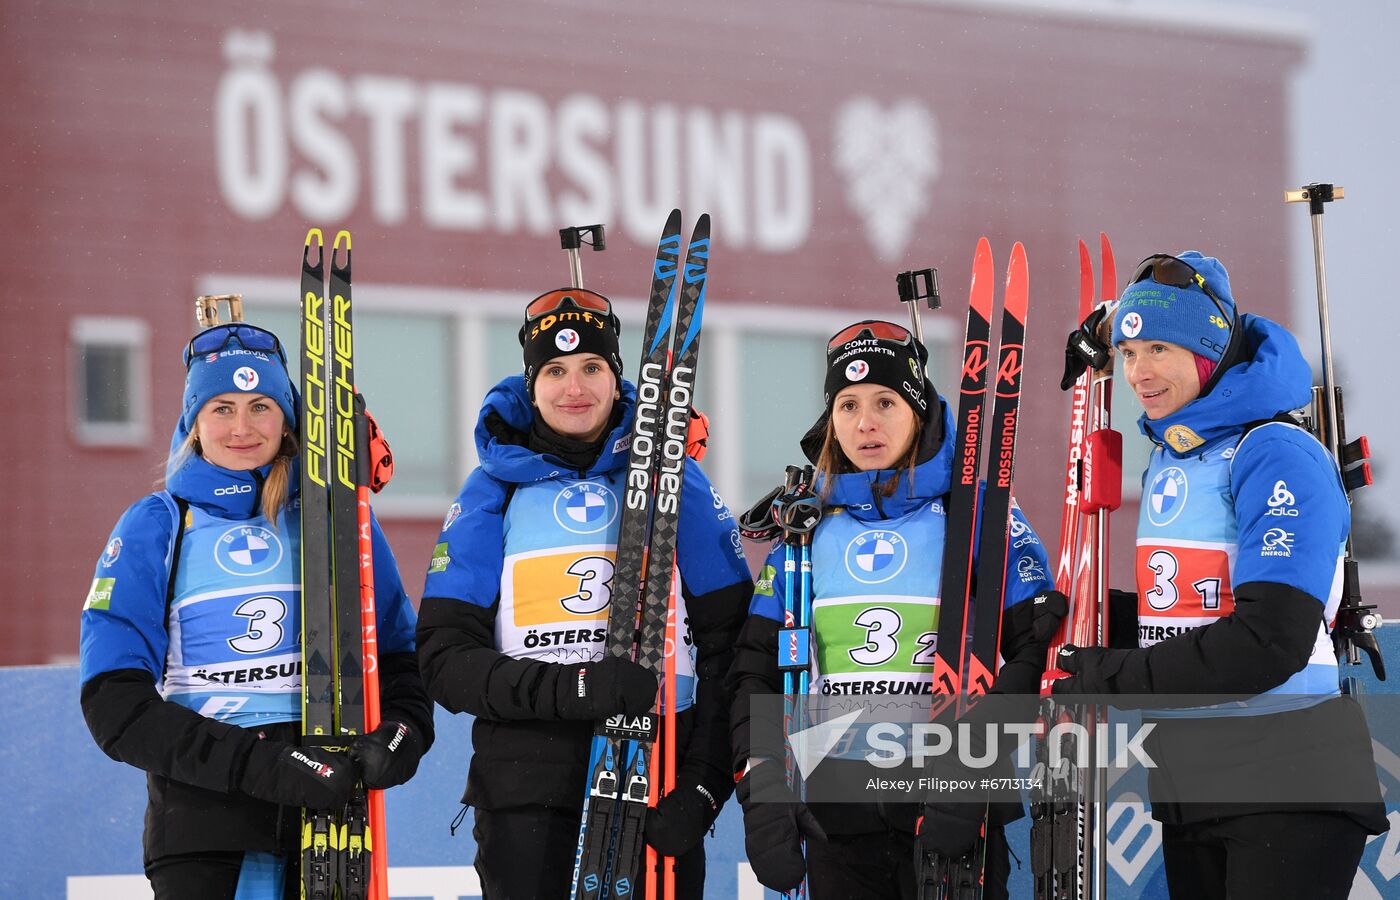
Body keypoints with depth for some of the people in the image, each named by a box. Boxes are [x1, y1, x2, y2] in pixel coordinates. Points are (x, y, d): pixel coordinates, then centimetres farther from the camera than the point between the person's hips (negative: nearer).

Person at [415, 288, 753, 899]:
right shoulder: (495, 489, 7)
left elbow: (728, 648, 3)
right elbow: (445, 659, 0)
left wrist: (705, 784, -10)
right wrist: (565, 689, -17)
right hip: (526, 792, 0)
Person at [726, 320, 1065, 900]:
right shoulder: (809, 527, 10)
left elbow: (1036, 651, -8)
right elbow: (757, 667, 11)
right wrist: (761, 785, -3)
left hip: (949, 811, -3)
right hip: (834, 819, 3)